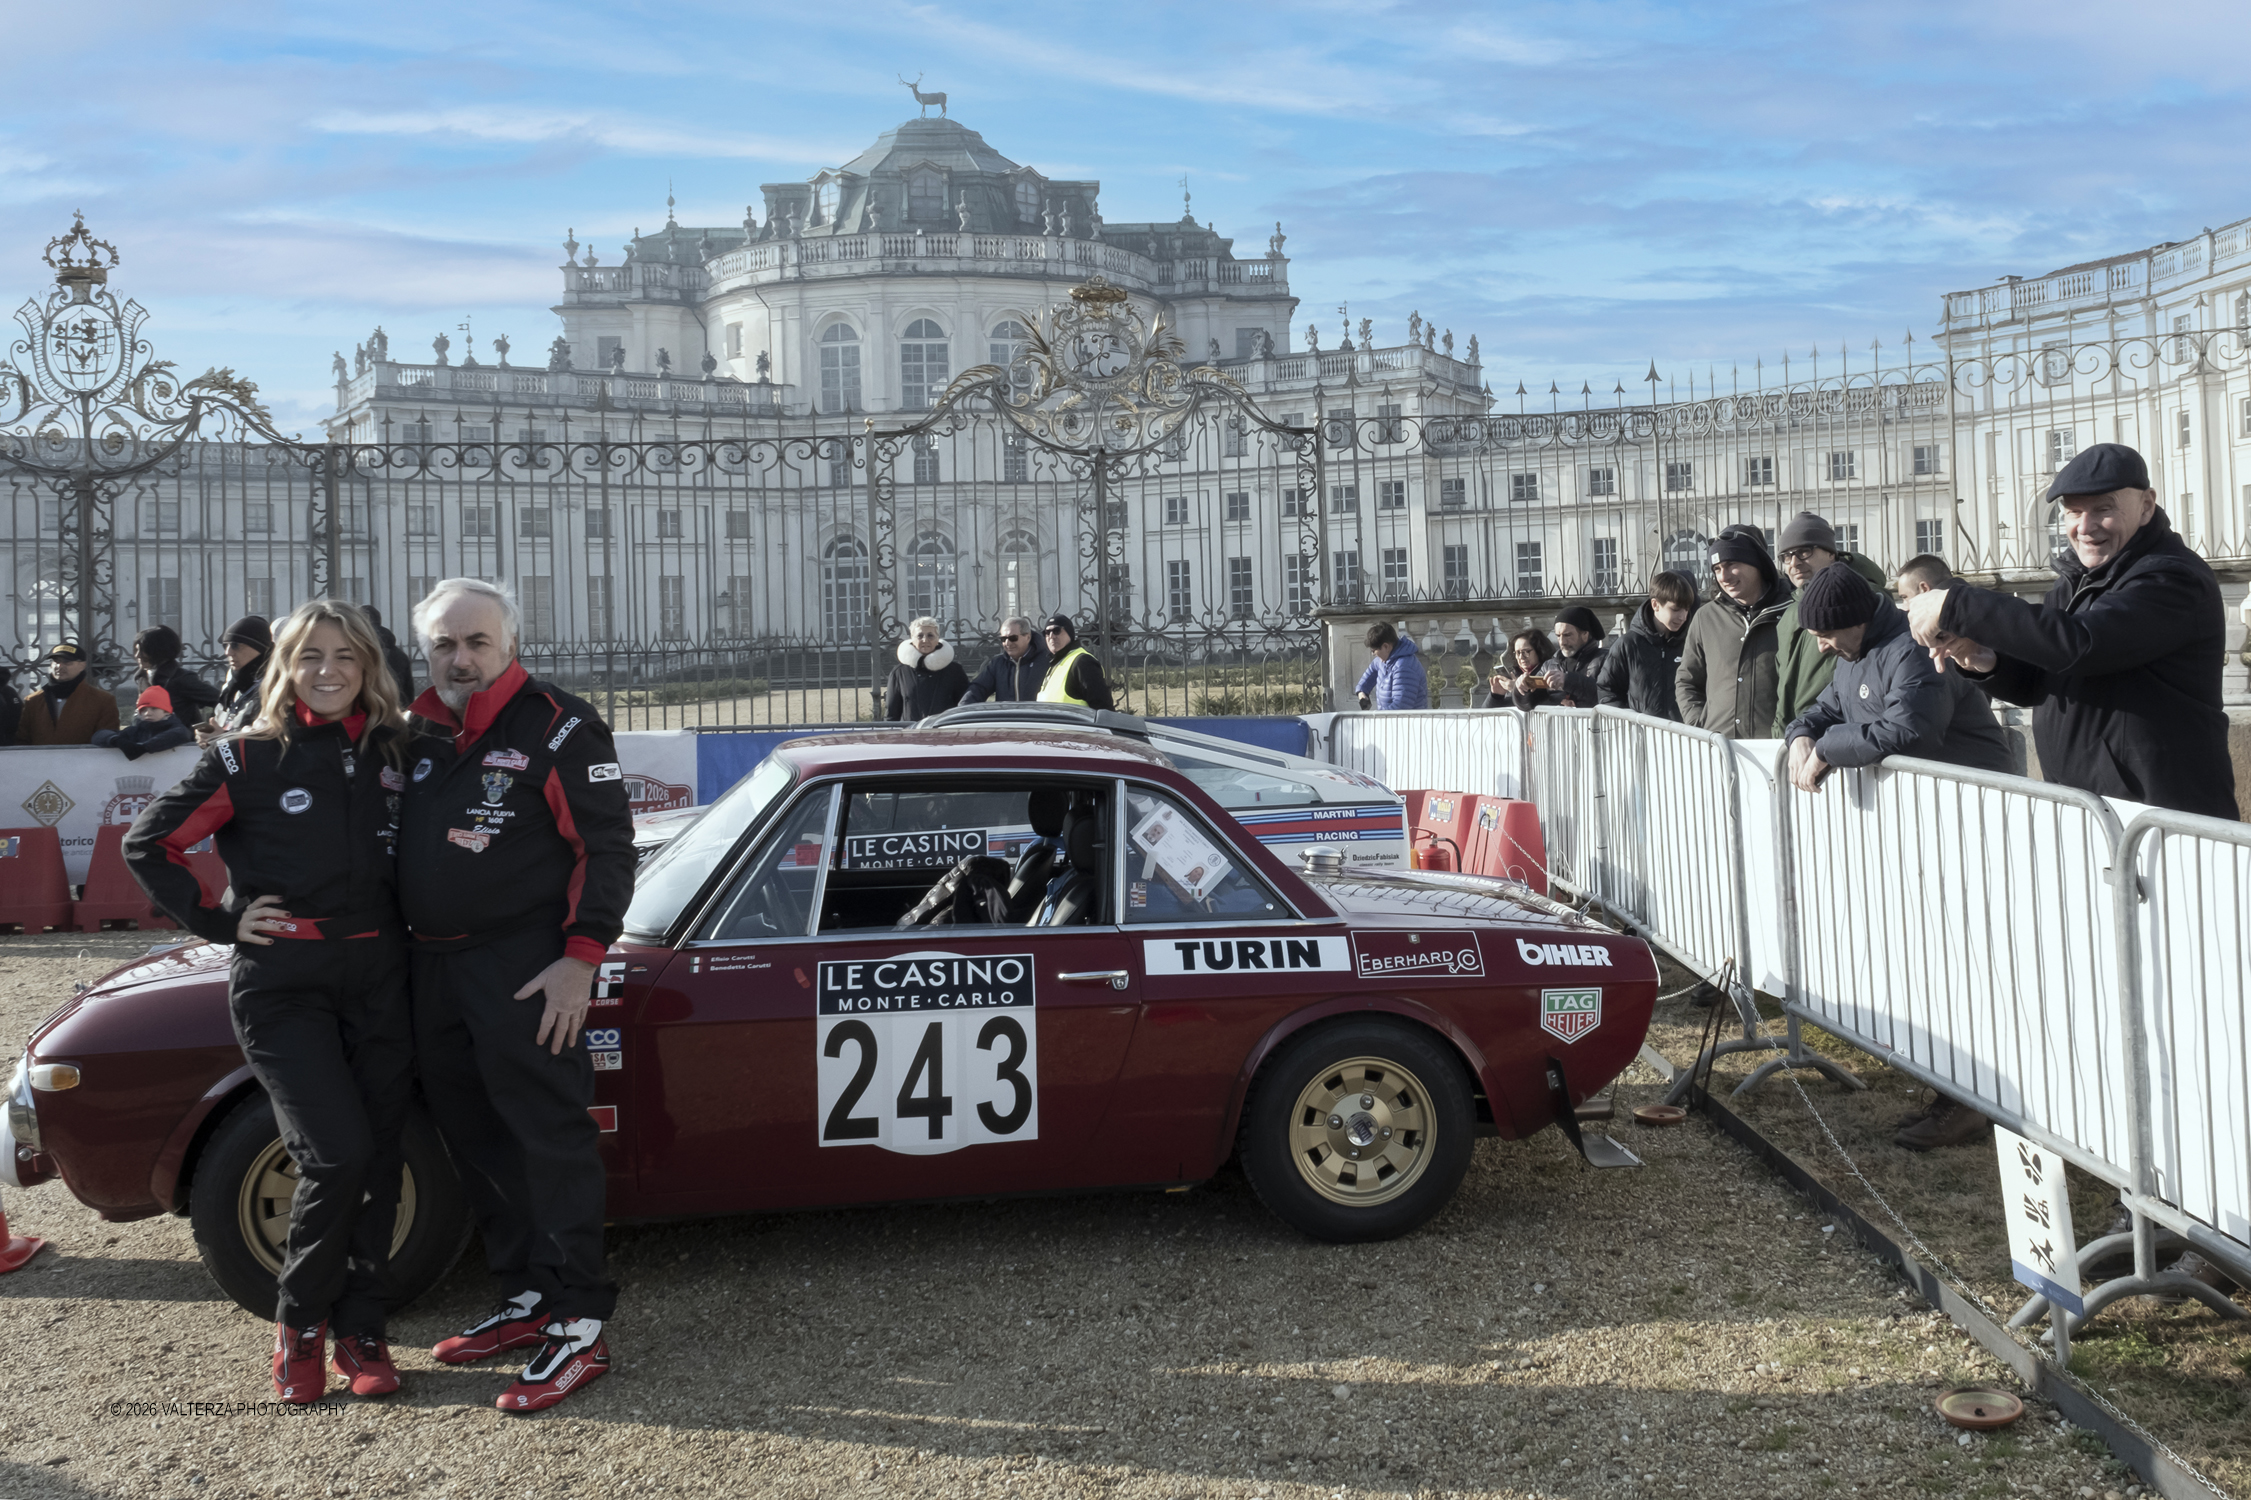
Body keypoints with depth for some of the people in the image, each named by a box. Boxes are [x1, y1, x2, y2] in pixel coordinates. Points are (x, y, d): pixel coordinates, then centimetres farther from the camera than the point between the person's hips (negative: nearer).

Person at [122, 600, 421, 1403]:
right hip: (283, 982, -4)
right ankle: (299, 1321, 8)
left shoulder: (395, 750, 7)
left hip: (378, 974, 4)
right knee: (336, 1153, -14)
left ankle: (360, 1329, 18)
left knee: (379, 1157, 4)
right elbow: (147, 841, 1)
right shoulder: (249, 758, -3)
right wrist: (217, 922, -3)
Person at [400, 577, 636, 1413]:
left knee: (549, 1139, -7)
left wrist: (582, 956, -17)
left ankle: (578, 1328, -3)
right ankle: (527, 1299, 25)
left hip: (526, 970, -8)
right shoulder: (420, 735, 15)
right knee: (475, 1142, 13)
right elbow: (396, 846, 25)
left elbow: (607, 845, -10)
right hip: (434, 968, 8)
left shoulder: (557, 727, -6)